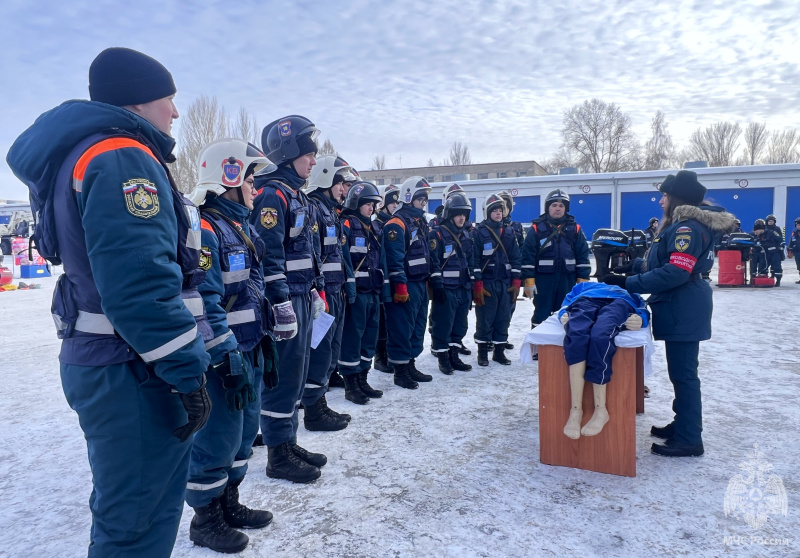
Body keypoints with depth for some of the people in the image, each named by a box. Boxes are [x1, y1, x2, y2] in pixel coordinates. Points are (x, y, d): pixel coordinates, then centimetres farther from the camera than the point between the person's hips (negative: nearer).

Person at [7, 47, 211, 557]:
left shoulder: (79, 157, 17)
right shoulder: (123, 159, -18)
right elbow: (142, 286, -28)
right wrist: (188, 375, -20)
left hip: (99, 362, 11)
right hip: (135, 376, -11)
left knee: (121, 507, 26)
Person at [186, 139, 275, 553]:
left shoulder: (243, 227, 13)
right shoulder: (204, 231, -17)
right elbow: (205, 305, -23)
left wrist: (265, 346, 18)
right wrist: (229, 362, -21)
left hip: (248, 352, 9)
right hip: (221, 359, -9)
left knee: (244, 430, 19)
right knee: (217, 438, 4)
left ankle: (229, 505, 37)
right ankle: (205, 520, 25)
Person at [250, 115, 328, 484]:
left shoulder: (297, 195, 17)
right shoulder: (271, 194, -14)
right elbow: (268, 257, -21)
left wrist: (318, 290, 20)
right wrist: (281, 307, -22)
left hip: (302, 296, 10)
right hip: (283, 298, -10)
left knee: (297, 373, 16)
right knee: (283, 376, -1)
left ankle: (288, 441, 29)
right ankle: (278, 456, 13)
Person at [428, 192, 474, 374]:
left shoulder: (466, 235, 16)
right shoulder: (438, 234, -8)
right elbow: (433, 262, -15)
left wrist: (471, 286, 18)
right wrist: (437, 285, -20)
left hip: (463, 289, 7)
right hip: (446, 289, -7)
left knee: (460, 324, 12)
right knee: (443, 324, -2)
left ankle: (454, 355, 24)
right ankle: (443, 358, 10)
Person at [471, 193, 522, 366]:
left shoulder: (509, 232, 11)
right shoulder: (479, 232, -5)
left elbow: (515, 258, 11)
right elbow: (474, 260, -9)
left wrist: (516, 282, 4)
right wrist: (477, 285, -14)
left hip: (505, 283, 5)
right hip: (486, 283, -5)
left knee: (503, 318, 8)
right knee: (485, 319, 0)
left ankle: (499, 351, 20)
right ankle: (482, 352, 12)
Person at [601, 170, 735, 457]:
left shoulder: (688, 228, -18)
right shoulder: (681, 226, 16)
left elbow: (674, 273, -26)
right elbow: (660, 263, 21)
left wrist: (629, 283, -24)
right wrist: (632, 267, 11)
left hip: (684, 311, -11)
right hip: (681, 308, 11)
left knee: (683, 373, -4)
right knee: (680, 371, 18)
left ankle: (689, 440, 5)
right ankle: (682, 425, 30)